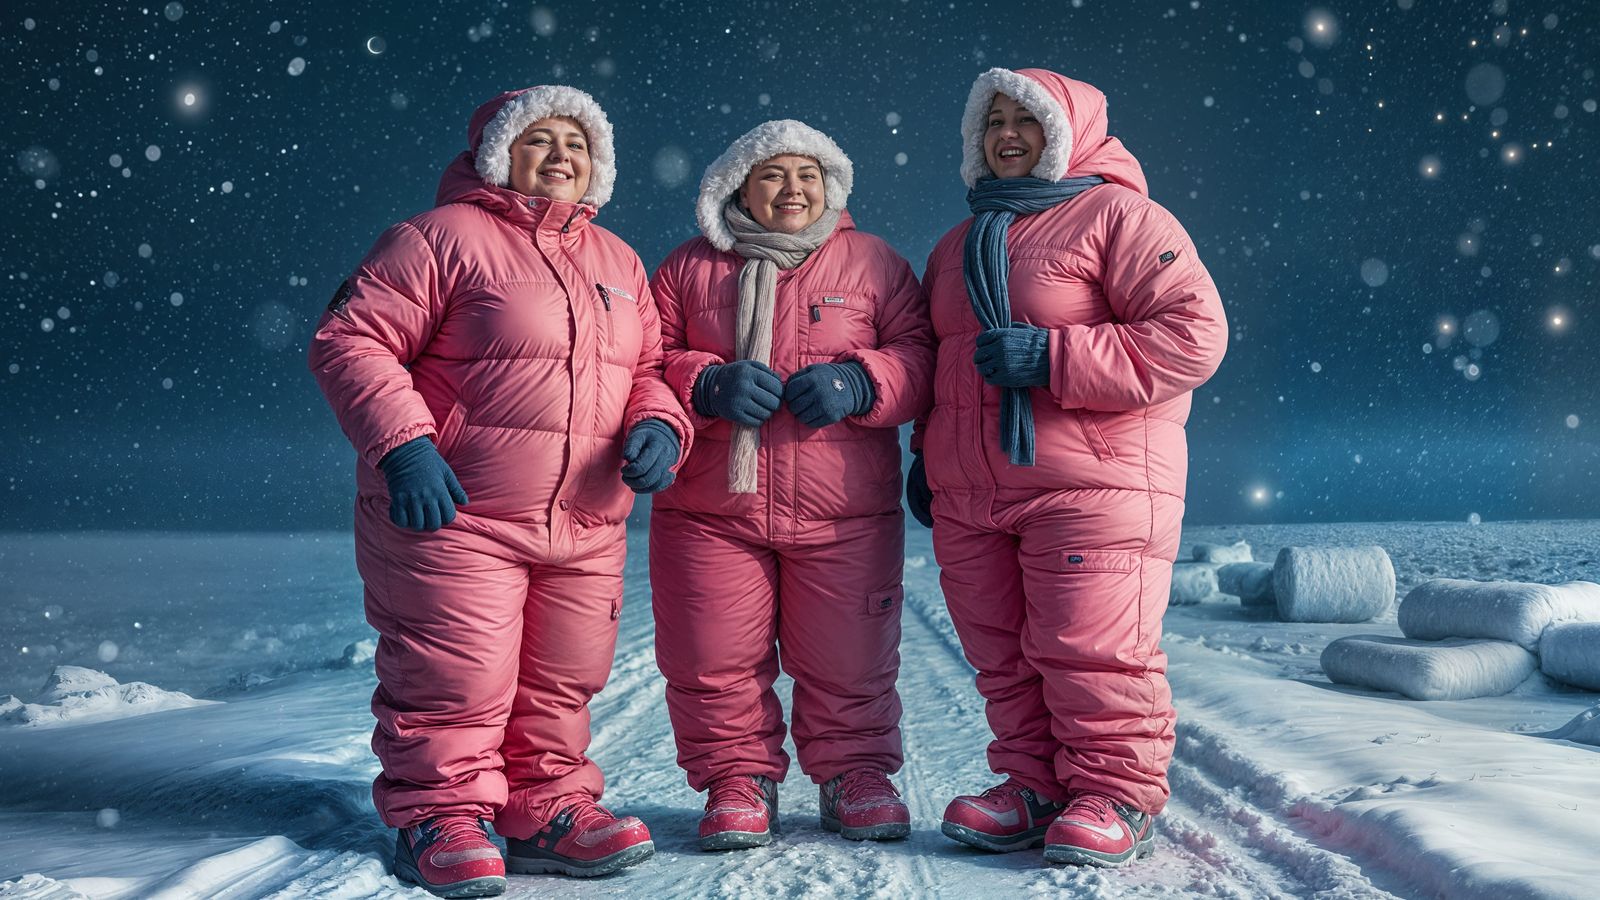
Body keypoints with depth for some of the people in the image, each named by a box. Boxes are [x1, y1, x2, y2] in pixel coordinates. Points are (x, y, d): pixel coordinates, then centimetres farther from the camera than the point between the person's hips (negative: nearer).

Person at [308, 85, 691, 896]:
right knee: (456, 679, -3)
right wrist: (402, 443, -21)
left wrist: (658, 426, -2)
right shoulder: (444, 237, -6)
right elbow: (349, 342, -10)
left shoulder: (618, 261, 16)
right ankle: (441, 817, 16)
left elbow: (648, 367, 20)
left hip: (586, 526, 6)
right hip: (451, 515, -6)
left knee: (560, 684, 13)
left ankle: (546, 809, 28)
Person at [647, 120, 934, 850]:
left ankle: (855, 776, 23)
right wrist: (707, 384, -14)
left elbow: (919, 355, 4)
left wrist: (857, 383, -15)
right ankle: (739, 782, 19)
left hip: (845, 513, 0)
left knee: (850, 660, 4)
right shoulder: (689, 268, 11)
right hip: (710, 509, 1)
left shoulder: (874, 263, 10)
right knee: (715, 661, 1)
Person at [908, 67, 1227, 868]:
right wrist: (928, 454, 23)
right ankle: (1035, 788, 20)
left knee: (1090, 652, -6)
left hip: (1093, 483, -7)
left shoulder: (1118, 217, -2)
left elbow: (1193, 335, -14)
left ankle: (1117, 800, 7)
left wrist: (1053, 357, -19)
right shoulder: (959, 245, 22)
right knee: (1003, 657, 8)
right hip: (968, 496, 7)